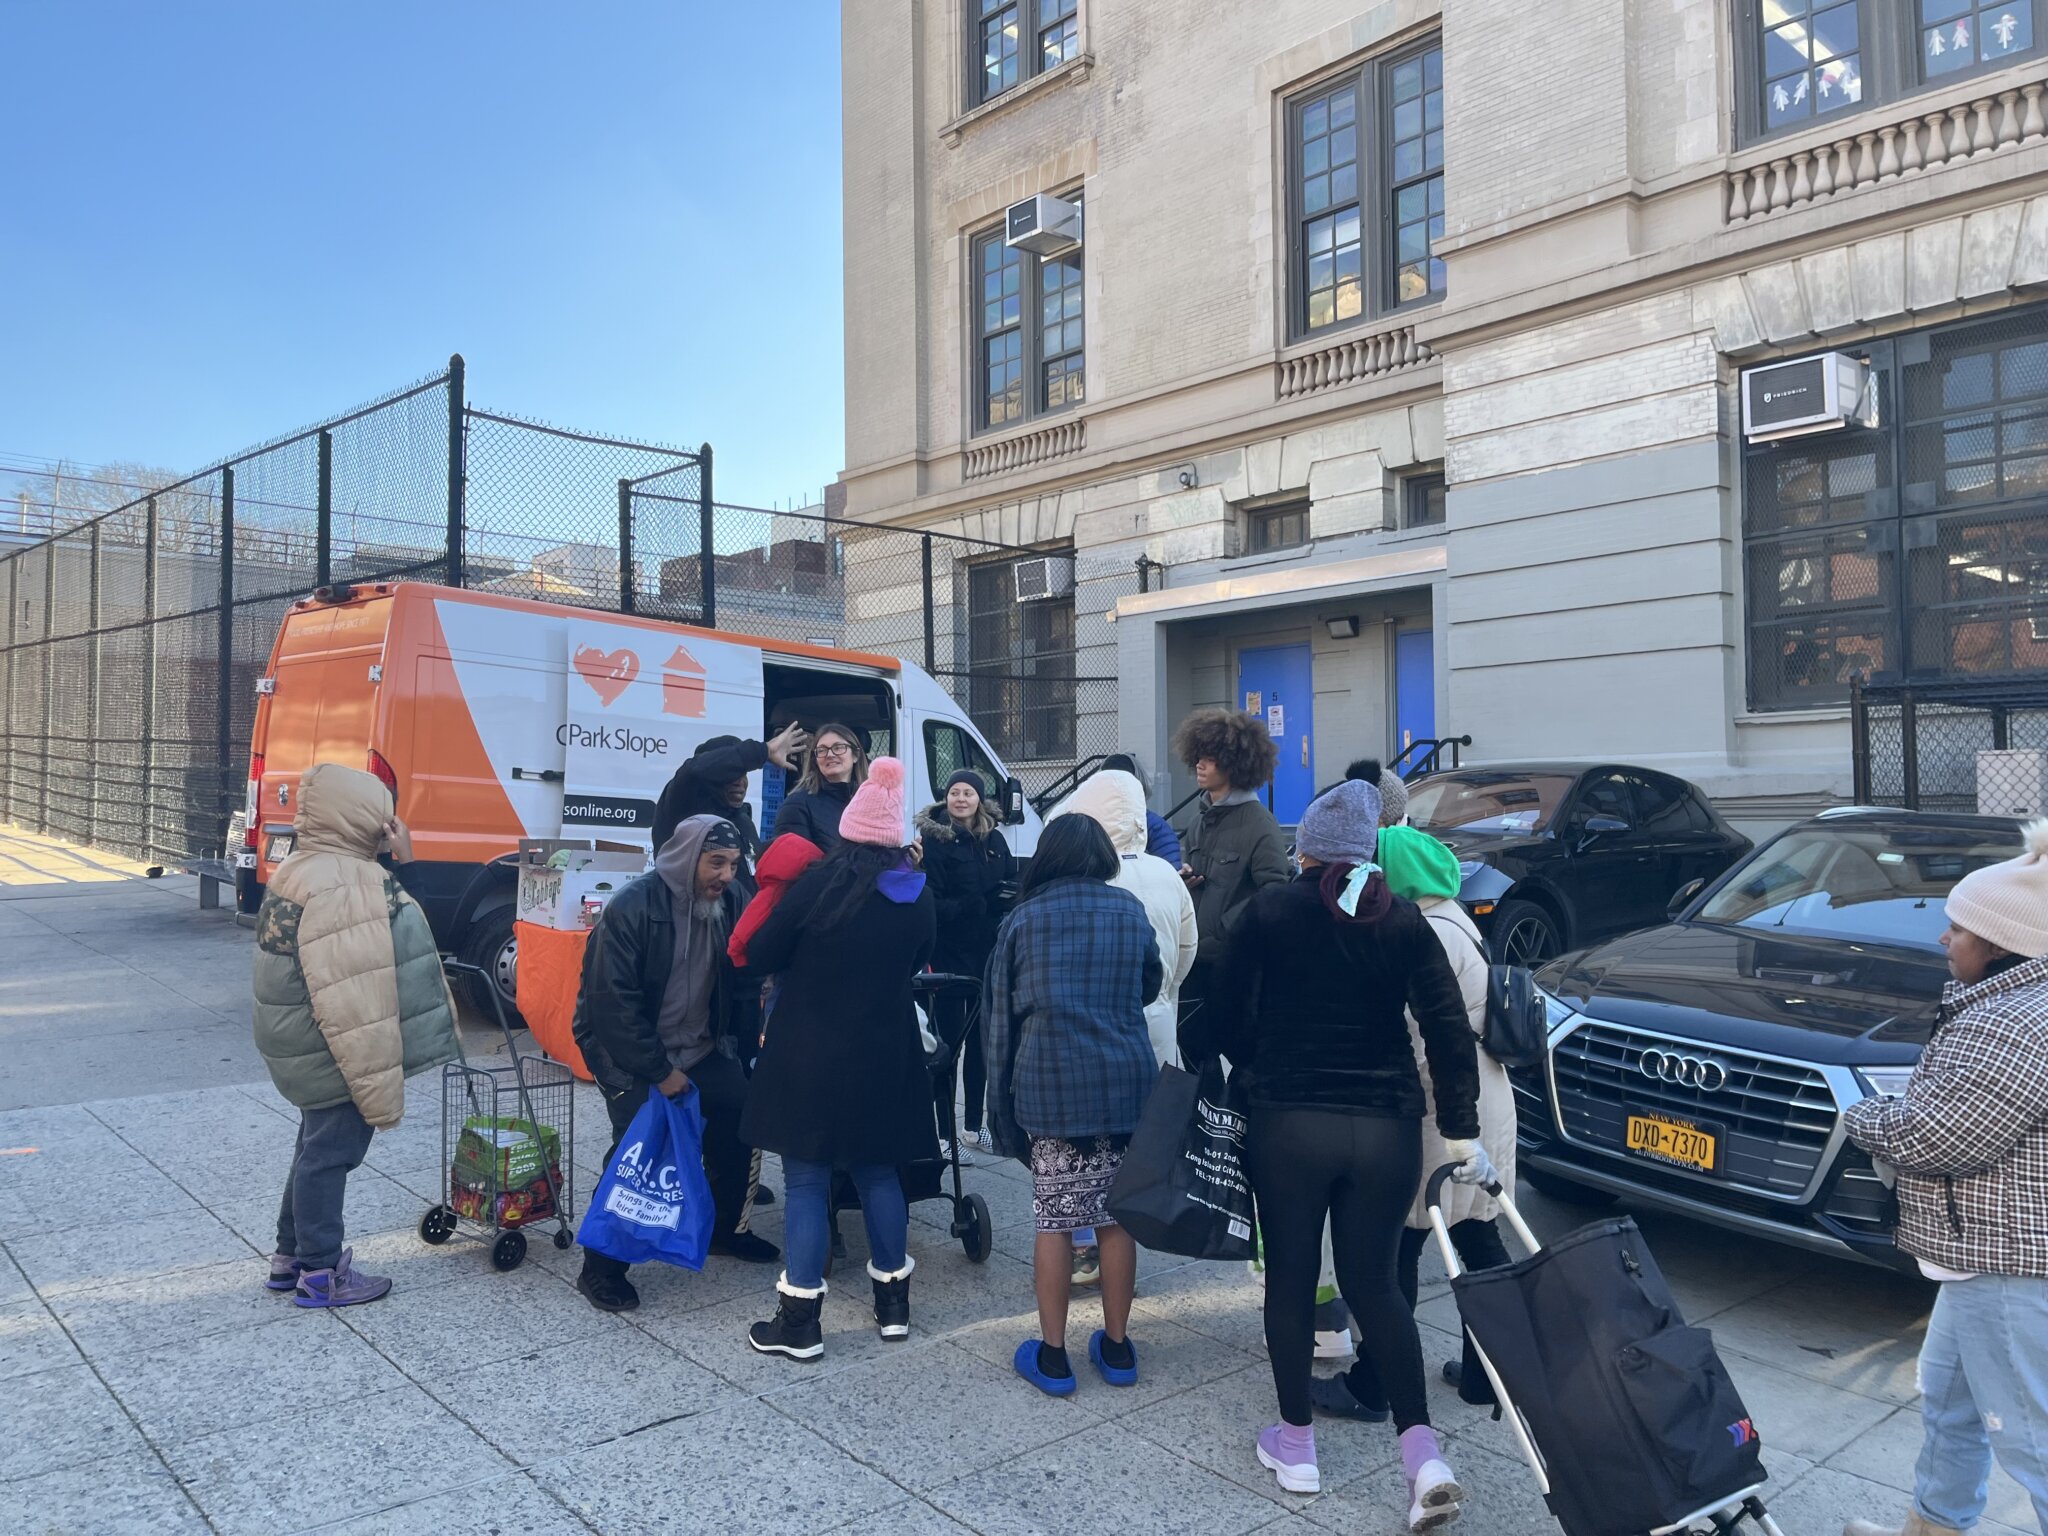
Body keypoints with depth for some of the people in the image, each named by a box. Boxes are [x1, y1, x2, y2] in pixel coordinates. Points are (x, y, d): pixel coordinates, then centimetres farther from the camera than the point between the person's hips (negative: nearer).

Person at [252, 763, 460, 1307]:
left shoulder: (309, 870, 9)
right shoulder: (336, 887, -25)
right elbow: (350, 1002, -28)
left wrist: (400, 865, 3)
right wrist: (379, 1085, -25)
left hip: (313, 1051, 11)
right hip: (334, 1055, -11)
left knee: (318, 1146, 22)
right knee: (331, 1152, 2)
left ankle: (291, 1256, 35)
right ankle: (321, 1273, 16)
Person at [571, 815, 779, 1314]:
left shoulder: (729, 902, -5)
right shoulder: (632, 908, -22)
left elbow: (740, 981, 6)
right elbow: (613, 1002, -22)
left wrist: (736, 1040, -3)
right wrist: (659, 1071, -20)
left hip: (697, 1046, 6)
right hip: (627, 1048, -6)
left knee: (739, 1113, -1)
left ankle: (725, 1228, 23)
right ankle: (601, 1269, 0)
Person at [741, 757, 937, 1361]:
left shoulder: (825, 880, -15)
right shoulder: (918, 892, -1)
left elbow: (762, 953, -9)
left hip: (811, 1054, -4)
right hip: (886, 1056, 4)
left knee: (805, 1180, 5)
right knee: (877, 1171, 18)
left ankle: (801, 1320, 10)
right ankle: (893, 1302, 26)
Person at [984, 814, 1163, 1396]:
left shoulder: (1022, 919, 3)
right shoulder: (1131, 911, 6)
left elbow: (999, 1018, 4)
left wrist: (1002, 1102, 10)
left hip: (1049, 1087, -1)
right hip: (1126, 1084, 2)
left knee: (1054, 1221, 5)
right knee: (1117, 1217, 10)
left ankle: (1052, 1354, 14)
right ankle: (1116, 1346, 22)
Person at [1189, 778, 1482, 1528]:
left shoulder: (1272, 910, -6)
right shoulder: (1403, 920, 2)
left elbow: (1229, 1014, 0)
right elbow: (1449, 1029, -3)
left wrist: (1185, 1038, 20)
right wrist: (1460, 1129, 0)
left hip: (1288, 1122, -2)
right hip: (1385, 1128, 3)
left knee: (1291, 1277, 12)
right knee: (1374, 1283, 14)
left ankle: (1295, 1444, 24)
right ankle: (1423, 1454, 5)